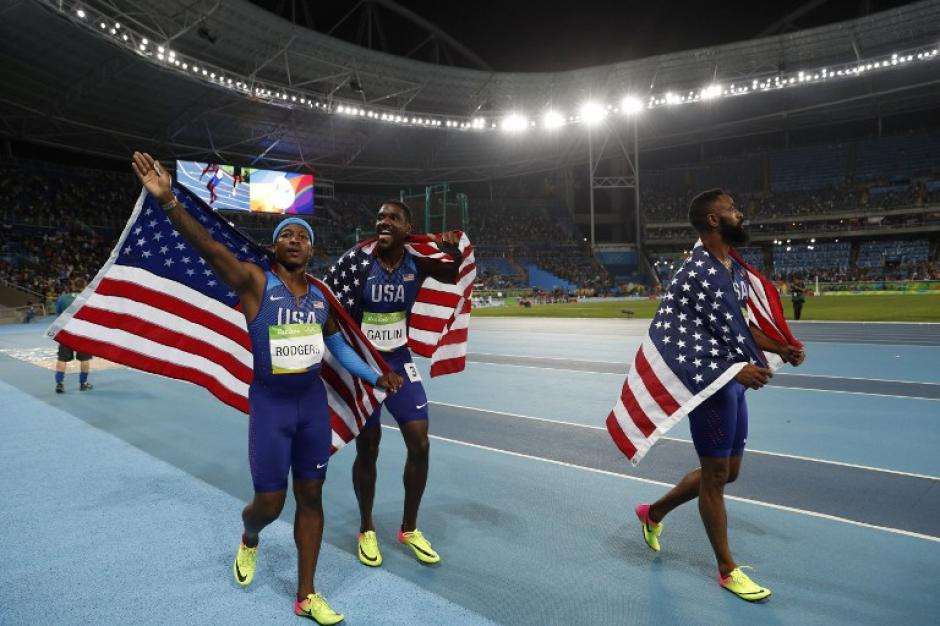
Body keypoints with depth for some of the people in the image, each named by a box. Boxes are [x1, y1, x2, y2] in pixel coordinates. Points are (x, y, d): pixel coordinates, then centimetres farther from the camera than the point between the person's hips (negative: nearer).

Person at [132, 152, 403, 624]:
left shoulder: (320, 295, 5)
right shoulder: (255, 282, -8)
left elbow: (338, 346, 17)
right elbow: (209, 248, -24)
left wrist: (375, 377, 15)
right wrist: (168, 201, -36)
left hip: (313, 403, 4)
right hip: (269, 405, -4)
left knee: (310, 497, 10)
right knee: (269, 503, 4)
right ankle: (249, 541, 44)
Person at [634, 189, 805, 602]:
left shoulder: (737, 269, 11)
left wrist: (779, 349, 4)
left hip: (734, 384, 10)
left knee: (728, 471, 20)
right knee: (716, 476, 6)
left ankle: (654, 512, 39)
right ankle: (727, 570, 26)